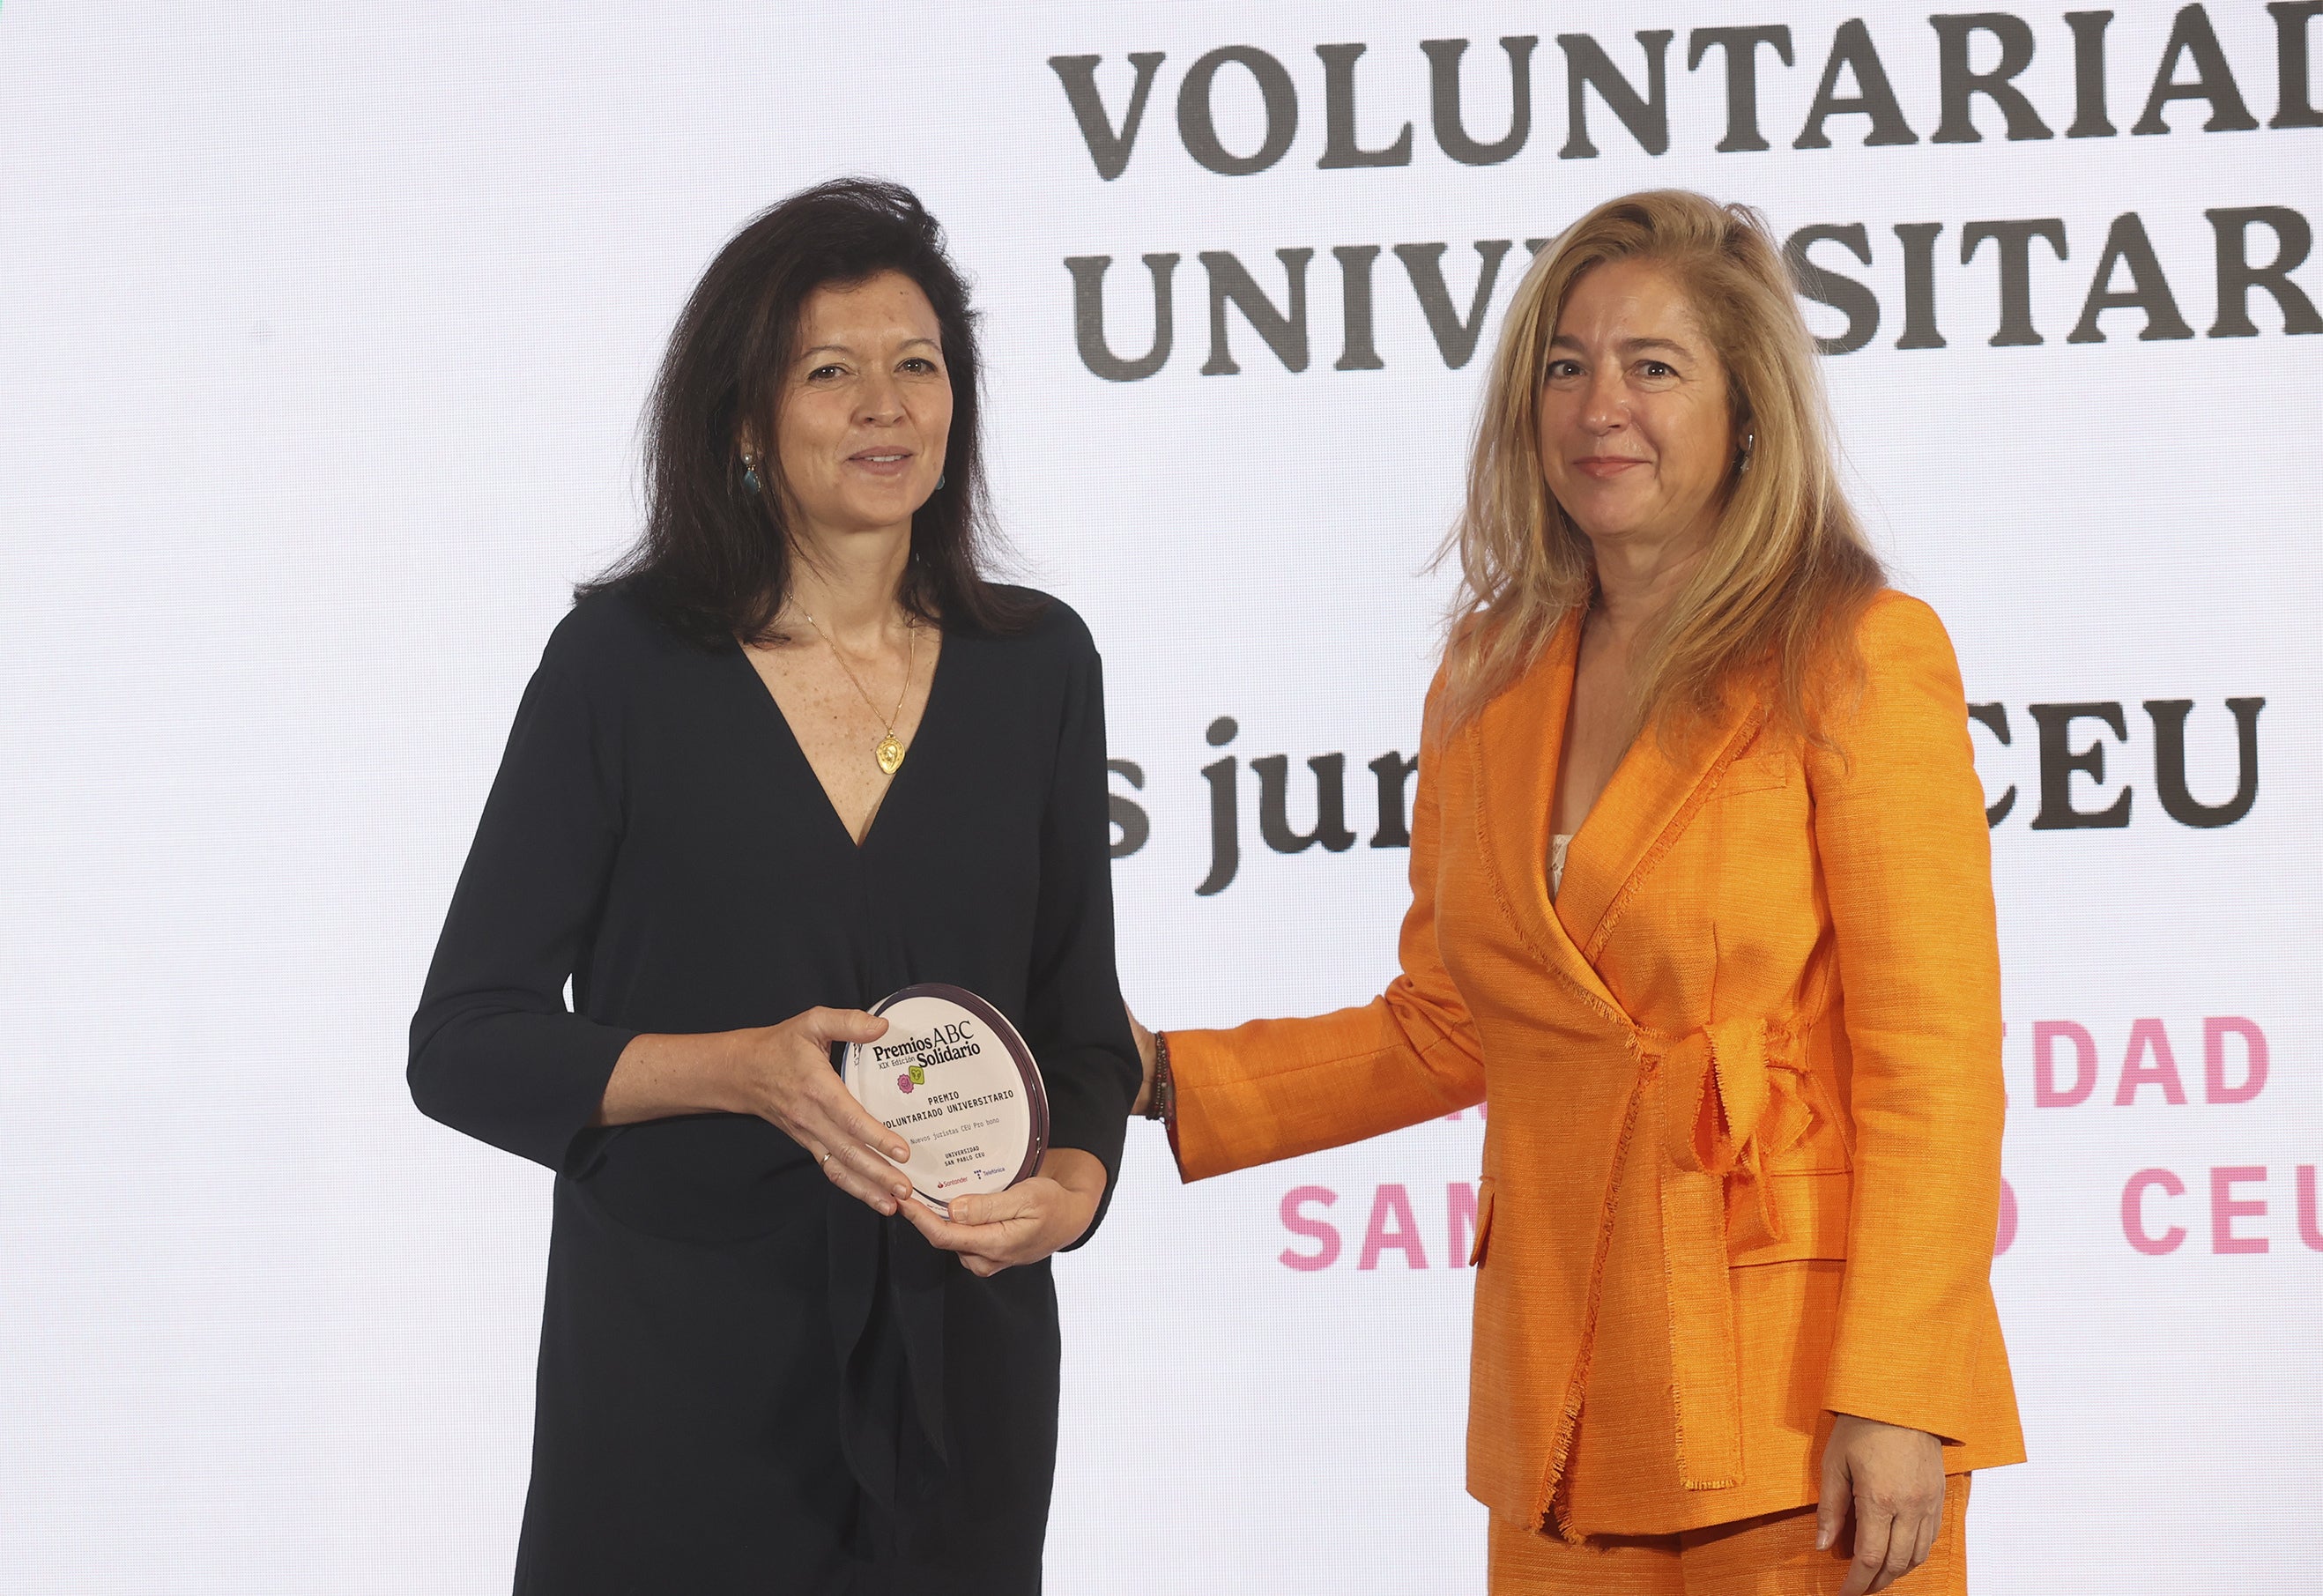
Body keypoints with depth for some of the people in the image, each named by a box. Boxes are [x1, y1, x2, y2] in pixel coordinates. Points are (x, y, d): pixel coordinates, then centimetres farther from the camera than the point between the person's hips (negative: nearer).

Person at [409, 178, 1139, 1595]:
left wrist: (1072, 1185, -9)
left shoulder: (1035, 664, 5)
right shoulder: (628, 660, -4)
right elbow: (466, 1042, -4)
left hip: (955, 1366, 3)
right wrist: (741, 1069, -17)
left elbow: (1081, 1019, 11)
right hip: (676, 1368, -3)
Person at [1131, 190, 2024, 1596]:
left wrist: (1893, 1401, -16)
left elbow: (1932, 1060, -10)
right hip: (1563, 1403, 5)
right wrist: (1166, 1077, 9)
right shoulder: (1491, 680, 12)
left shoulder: (1860, 659, -6)